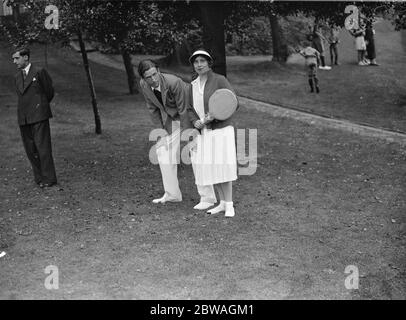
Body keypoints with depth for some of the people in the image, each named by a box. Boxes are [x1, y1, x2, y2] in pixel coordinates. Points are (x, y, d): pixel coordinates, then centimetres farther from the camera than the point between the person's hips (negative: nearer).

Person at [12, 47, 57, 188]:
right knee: (30, 150, 6)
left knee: (43, 148, -6)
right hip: (23, 118, 6)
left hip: (39, 117, -6)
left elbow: (49, 92, 5)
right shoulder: (17, 77, 16)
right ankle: (39, 177, 14)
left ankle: (49, 178, -1)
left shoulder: (39, 72, -2)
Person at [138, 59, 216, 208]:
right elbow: (153, 108, -2)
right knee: (163, 150, 5)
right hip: (171, 117, 7)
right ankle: (172, 194, 15)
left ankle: (207, 198, -5)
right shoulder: (143, 85, -15)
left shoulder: (174, 82, -34)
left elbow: (184, 109, -27)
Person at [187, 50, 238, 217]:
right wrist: (196, 122, -11)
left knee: (223, 168, -10)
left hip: (221, 130, -6)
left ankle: (229, 205, 1)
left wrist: (214, 116, -24)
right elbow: (190, 109, 11)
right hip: (203, 133, 6)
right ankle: (222, 202, 19)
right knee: (209, 169, 6)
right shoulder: (193, 85, 9)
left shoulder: (220, 80, -8)